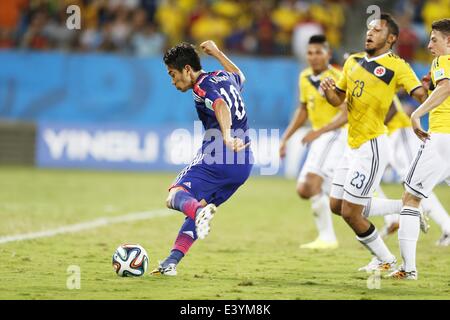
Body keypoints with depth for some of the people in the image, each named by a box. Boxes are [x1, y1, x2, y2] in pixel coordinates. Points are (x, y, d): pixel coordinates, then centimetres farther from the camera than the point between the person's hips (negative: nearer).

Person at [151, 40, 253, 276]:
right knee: (198, 205, 17)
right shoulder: (224, 77, 21)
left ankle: (200, 212, -49)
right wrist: (216, 53, 57)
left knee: (176, 196, -14)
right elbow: (239, 76, 47)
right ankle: (171, 262, 7)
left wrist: (227, 136, -44)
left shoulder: (202, 88, -4)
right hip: (244, 164, 8)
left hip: (217, 157, -8)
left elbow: (221, 106, -26)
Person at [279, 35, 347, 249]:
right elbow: (303, 110, 24)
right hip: (319, 139, 9)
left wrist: (319, 131, -33)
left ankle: (327, 237, -21)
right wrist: (285, 138, 18)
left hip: (335, 134, -9)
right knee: (303, 190, 5)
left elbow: (346, 114, -21)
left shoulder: (336, 78, -13)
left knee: (313, 180, -24)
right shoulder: (304, 78, 11)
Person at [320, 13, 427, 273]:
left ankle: (387, 261, 10)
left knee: (350, 213, -7)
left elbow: (421, 95, -20)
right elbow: (338, 99, 20)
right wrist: (329, 91, -1)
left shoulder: (397, 66, -9)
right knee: (336, 205, 13)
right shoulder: (353, 61, 12)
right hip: (353, 146, 8)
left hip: (372, 147, -8)